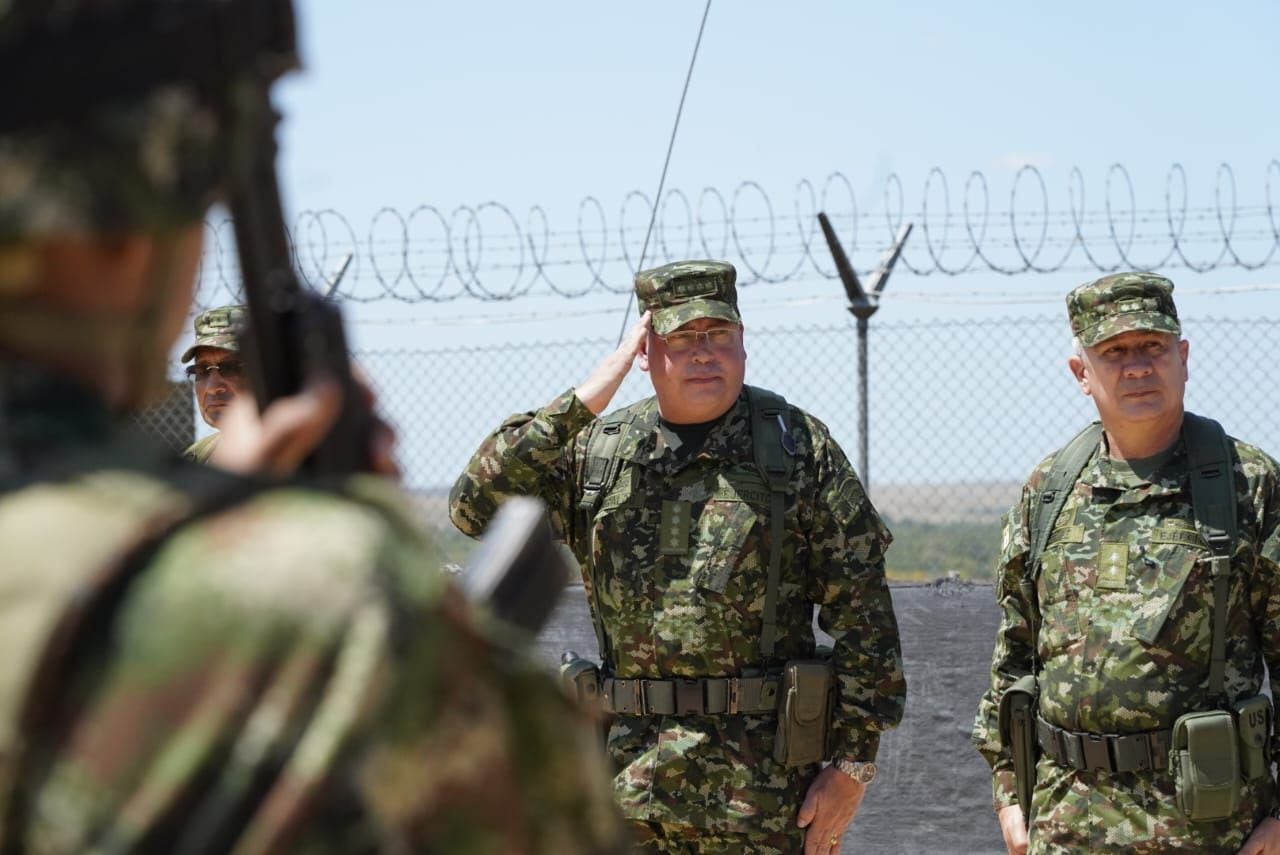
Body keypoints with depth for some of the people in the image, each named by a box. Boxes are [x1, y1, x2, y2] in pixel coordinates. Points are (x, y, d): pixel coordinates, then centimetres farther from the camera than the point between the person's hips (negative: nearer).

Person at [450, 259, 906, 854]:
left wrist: (852, 763, -7)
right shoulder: (596, 450, 8)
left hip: (764, 785, -2)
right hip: (630, 779, 3)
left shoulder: (798, 446, 1)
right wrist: (580, 404, -9)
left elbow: (862, 612, -1)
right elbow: (475, 508, -4)